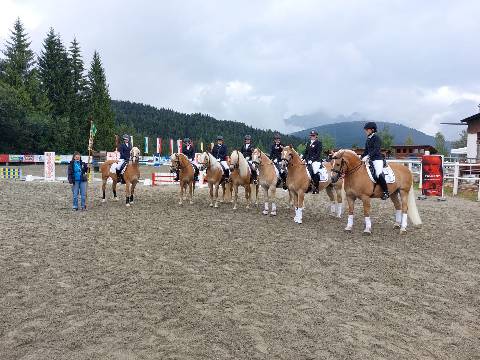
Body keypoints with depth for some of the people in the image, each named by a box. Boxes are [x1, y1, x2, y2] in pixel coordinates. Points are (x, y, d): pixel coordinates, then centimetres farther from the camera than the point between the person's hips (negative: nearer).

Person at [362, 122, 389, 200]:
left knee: (379, 174, -28)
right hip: (369, 159, 9)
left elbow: (376, 150, -18)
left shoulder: (376, 138, -8)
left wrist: (367, 156, -27)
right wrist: (362, 157, 6)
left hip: (377, 159, -9)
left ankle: (386, 192, -17)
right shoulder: (368, 139, 15)